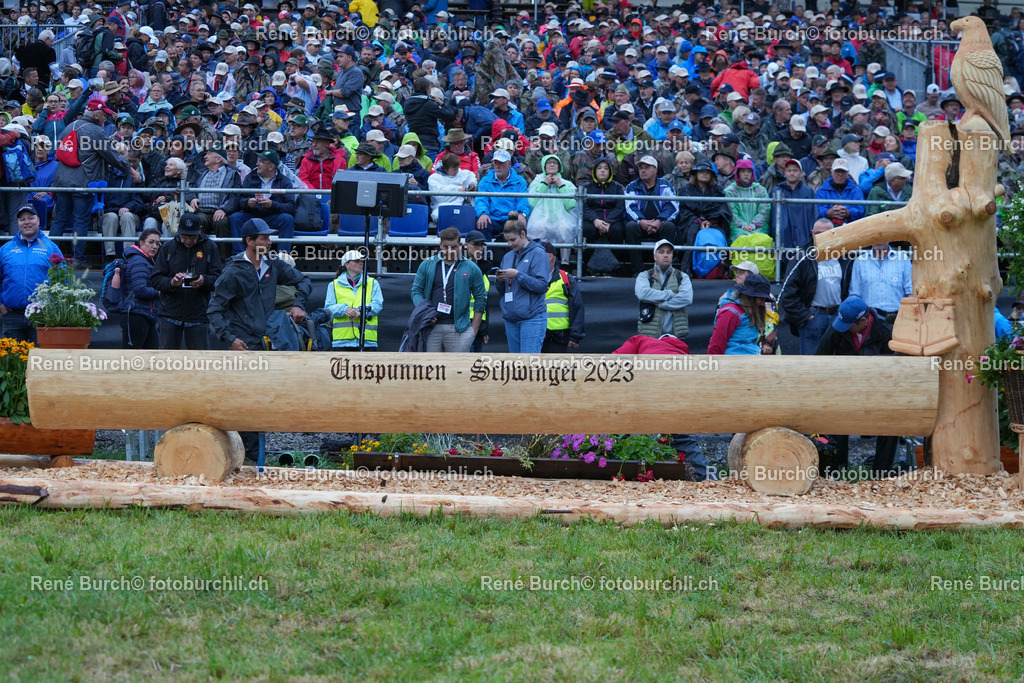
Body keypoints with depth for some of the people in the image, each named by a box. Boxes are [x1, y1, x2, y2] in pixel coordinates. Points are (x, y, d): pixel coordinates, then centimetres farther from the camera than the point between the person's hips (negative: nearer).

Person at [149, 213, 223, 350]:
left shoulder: (209, 249, 3)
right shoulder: (168, 248, 5)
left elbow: (217, 280, -1)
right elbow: (155, 280, 1)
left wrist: (204, 281, -24)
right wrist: (171, 282, -20)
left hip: (198, 316, 0)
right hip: (170, 312, 1)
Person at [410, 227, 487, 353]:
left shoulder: (471, 268, 6)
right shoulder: (427, 265, 9)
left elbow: (480, 299, 8)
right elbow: (416, 290, 11)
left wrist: (474, 328, 2)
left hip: (458, 328, -1)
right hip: (431, 327, 1)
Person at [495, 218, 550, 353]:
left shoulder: (537, 254, -4)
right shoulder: (508, 257, 15)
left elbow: (542, 286, -13)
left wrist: (517, 275, -18)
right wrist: (500, 281, -5)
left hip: (532, 318, -7)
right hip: (511, 318, 7)